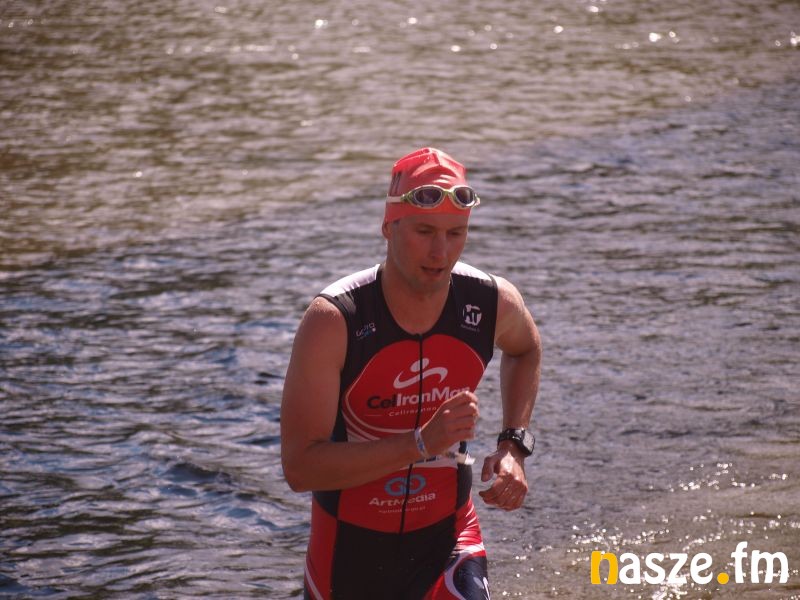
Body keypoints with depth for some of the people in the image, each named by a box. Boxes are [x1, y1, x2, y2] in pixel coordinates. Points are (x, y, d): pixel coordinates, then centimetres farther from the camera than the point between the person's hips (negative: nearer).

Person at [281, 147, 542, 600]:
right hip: (350, 544, -1)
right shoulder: (334, 321, -23)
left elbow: (526, 349, 15)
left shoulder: (493, 303, -12)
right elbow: (299, 467, -27)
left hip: (446, 535, 1)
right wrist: (420, 444, -34)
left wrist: (514, 445, 1)